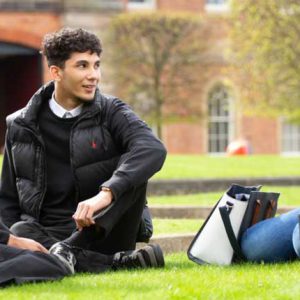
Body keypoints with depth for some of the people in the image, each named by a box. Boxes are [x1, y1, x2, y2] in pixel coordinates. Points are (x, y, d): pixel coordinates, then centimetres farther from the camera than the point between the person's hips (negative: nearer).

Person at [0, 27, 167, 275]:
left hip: (101, 233, 0)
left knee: (131, 167, -23)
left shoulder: (110, 112, 4)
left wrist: (107, 193, -35)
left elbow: (154, 149, -19)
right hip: (47, 235, 0)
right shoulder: (21, 126, 10)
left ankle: (71, 251, -38)